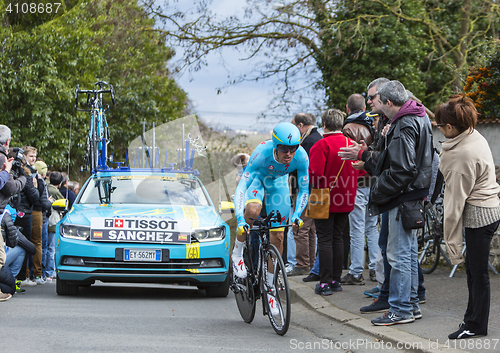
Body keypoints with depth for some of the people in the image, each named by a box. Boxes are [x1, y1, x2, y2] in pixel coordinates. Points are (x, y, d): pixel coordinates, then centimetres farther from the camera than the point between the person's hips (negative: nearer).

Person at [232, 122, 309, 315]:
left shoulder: (301, 156, -32)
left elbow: (304, 189, -17)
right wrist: (240, 220, -50)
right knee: (252, 210, -37)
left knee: (278, 237, -1)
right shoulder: (262, 153, -40)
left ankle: (269, 288, 13)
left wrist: (296, 215, -29)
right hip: (258, 176, -3)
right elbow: (241, 187, -41)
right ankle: (237, 253, -11)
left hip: (278, 181, 3)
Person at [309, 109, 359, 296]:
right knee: (337, 238, 14)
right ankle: (336, 280, 17)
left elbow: (315, 174, -20)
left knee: (325, 239, -1)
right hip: (345, 201, 6)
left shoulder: (321, 145, -15)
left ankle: (325, 283, -2)